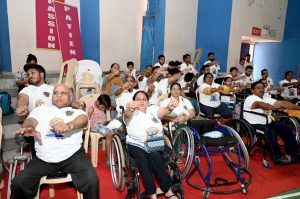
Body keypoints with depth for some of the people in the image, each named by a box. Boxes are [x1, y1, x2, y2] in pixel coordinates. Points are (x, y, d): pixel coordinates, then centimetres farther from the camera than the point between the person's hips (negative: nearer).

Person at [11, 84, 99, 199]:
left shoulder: (77, 112, 11)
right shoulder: (41, 110, 17)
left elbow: (83, 120, -11)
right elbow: (30, 121, -1)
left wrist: (69, 125, -36)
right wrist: (28, 128, -27)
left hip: (72, 156, -2)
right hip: (43, 159, 3)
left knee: (92, 180, -23)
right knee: (18, 183, -11)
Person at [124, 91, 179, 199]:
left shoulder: (153, 110, 7)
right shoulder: (131, 114, -1)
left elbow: (163, 111, -14)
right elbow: (127, 115, -27)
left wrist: (170, 107, -40)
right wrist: (130, 109, -53)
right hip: (136, 145, -1)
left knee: (155, 157, -27)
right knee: (143, 161, -28)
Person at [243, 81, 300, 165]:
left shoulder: (266, 98, 11)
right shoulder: (250, 99, -12)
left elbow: (282, 103, 4)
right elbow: (259, 104, -35)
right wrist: (273, 107, -53)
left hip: (267, 123, 8)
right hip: (254, 125, -8)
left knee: (286, 129, -3)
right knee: (271, 133, -29)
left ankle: (293, 153, 8)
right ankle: (278, 158, -16)